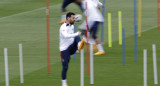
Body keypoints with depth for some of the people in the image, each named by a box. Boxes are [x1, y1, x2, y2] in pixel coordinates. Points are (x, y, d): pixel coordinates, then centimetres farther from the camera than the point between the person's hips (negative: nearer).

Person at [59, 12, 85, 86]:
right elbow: (66, 36, -36)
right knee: (65, 67, -3)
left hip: (71, 47, 6)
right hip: (64, 49, -6)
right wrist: (76, 34, -40)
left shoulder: (72, 26, 10)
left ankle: (79, 46, -50)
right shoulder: (63, 27, -16)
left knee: (77, 38, -18)